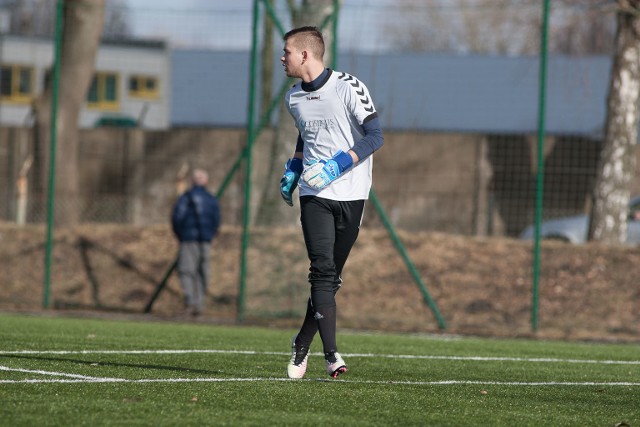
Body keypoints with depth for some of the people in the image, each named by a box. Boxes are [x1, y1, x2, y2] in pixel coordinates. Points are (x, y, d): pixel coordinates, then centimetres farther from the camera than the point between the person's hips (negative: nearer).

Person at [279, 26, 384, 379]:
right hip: (314, 194, 3)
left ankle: (302, 344, 22)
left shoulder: (349, 88, -10)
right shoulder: (294, 98, 9)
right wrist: (292, 169, 14)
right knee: (322, 270, -14)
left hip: (350, 194, -3)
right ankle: (331, 353, -19)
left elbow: (375, 136, -11)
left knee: (330, 276, 4)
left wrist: (337, 165, -20)